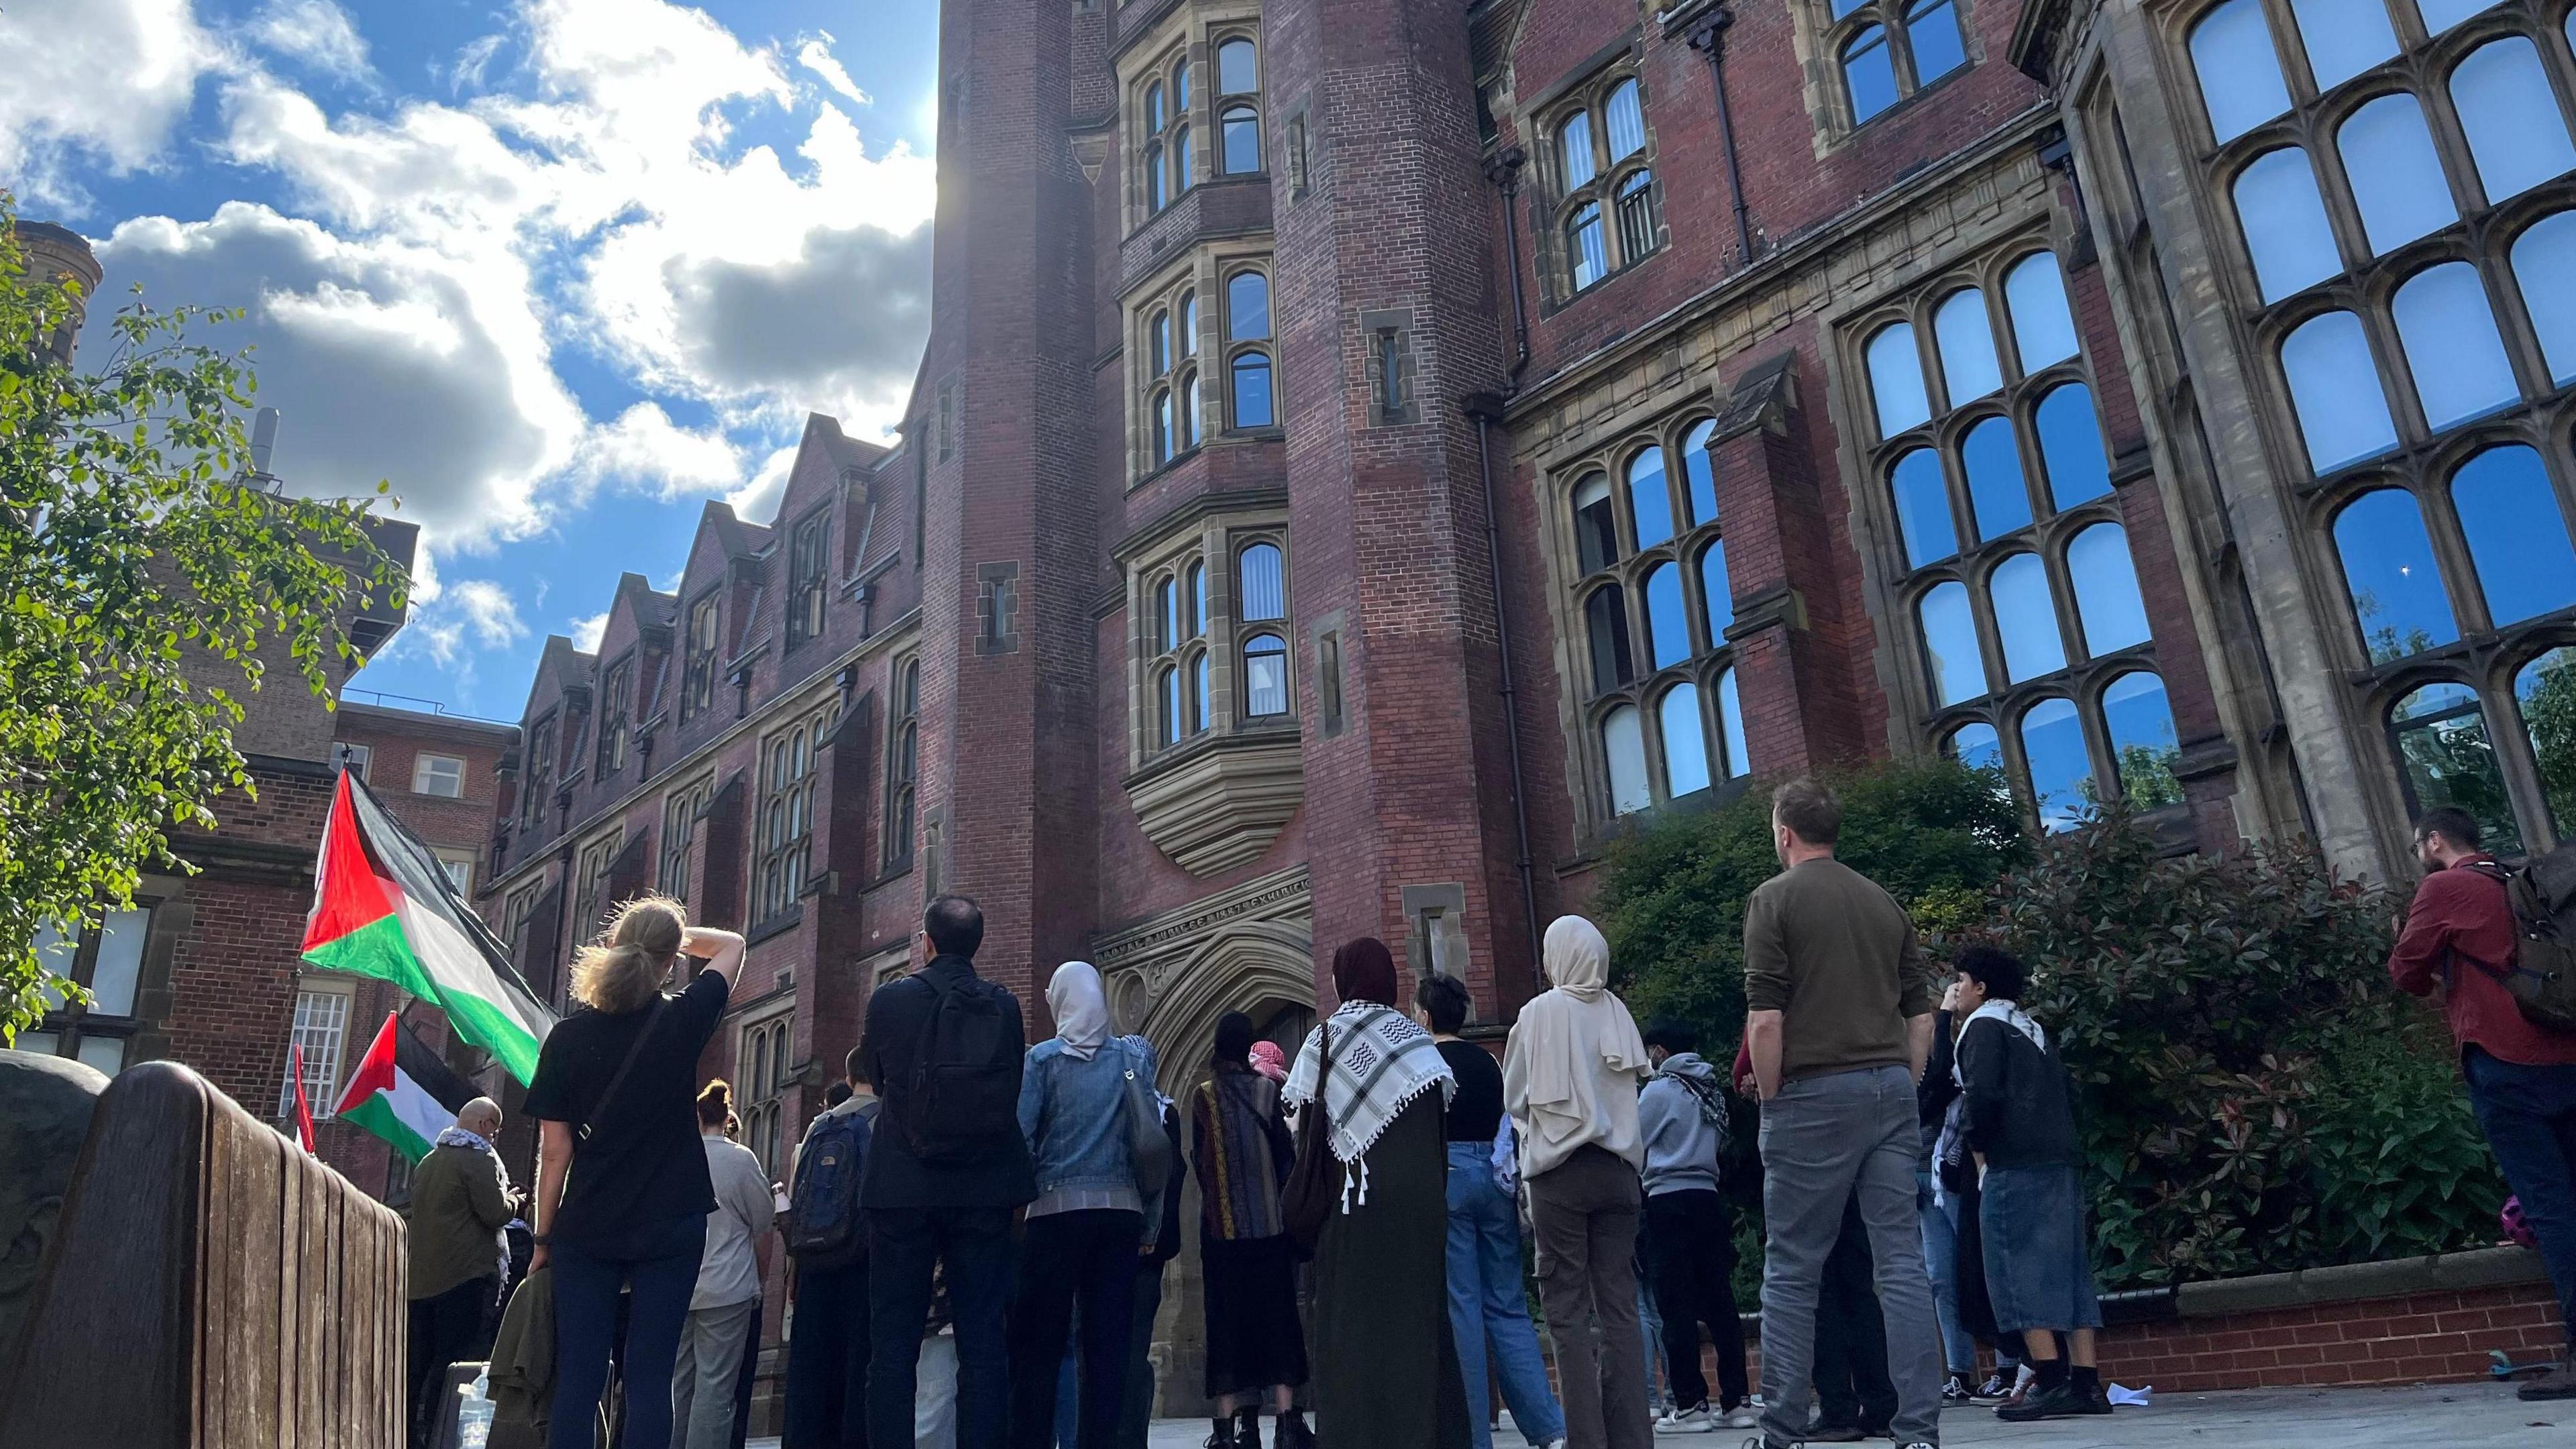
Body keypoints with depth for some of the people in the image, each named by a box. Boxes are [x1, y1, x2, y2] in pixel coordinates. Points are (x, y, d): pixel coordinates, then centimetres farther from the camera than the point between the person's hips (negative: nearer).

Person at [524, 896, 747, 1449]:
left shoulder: (569, 1036, -4)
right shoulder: (682, 1021, -5)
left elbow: (555, 1150, -1)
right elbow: (731, 945, 14)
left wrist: (543, 1238, 8)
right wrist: (676, 933, 18)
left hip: (586, 1230, 1)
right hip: (670, 1227, -1)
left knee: (577, 1378, 4)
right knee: (649, 1377, 1)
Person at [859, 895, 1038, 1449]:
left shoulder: (889, 1000, -4)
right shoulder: (1005, 1006, 0)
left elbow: (879, 1081, 10)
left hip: (903, 1189, -1)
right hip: (983, 1190, 1)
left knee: (893, 1341, 5)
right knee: (983, 1340, 5)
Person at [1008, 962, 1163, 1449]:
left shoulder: (1044, 1058, -2)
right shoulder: (1135, 1056, 5)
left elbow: (1021, 1137, -9)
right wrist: (1151, 1222, 7)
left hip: (1058, 1209, -2)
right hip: (1121, 1210, 2)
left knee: (1039, 1340, 4)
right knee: (1109, 1340, 6)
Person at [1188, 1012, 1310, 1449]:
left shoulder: (1203, 1096, -1)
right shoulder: (1268, 1089, -3)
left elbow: (1197, 1159, 6)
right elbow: (1285, 1154, 0)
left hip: (1221, 1225, 0)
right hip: (1269, 1223, 0)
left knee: (1226, 1318, 5)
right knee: (1276, 1316, 5)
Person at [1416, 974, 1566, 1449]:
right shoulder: (1489, 1061, 13)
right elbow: (1511, 1127, 13)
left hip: (1446, 1174, -5)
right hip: (1496, 1176, 5)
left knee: (1459, 1307, 0)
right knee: (1507, 1307, 9)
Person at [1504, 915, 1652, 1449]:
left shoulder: (1541, 1012, -6)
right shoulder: (1617, 1011, 3)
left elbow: (1514, 1097, 2)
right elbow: (1632, 1087, 11)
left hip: (1560, 1171, -3)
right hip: (1617, 1168, 4)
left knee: (1569, 1311, 0)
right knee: (1620, 1306, 6)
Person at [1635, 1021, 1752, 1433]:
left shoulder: (1660, 1090, -7)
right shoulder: (1711, 1089, 13)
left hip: (1670, 1202, -7)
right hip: (1708, 1197, 7)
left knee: (1677, 1309, -3)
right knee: (1719, 1303, 7)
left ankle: (1691, 1404, -3)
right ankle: (1737, 1400, 8)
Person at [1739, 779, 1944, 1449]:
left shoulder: (1774, 898, -3)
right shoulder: (1884, 902, 15)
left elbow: (1766, 1017, -11)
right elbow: (1921, 1016, 14)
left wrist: (1770, 1100, -2)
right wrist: (1901, 1091, 18)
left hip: (1816, 1092, -5)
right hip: (1891, 1088, 5)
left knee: (1792, 1271, 2)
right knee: (1902, 1262, 5)